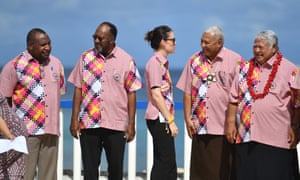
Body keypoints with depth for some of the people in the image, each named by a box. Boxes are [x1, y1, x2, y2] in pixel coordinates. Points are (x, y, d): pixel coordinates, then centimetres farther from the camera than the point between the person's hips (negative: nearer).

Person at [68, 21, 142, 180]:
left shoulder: (126, 61, 0)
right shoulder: (86, 58, 5)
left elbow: (131, 93, 1)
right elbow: (78, 89, 7)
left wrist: (131, 123, -2)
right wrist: (74, 119, 2)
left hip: (116, 125, -1)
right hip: (88, 124, 1)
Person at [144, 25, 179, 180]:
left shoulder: (162, 62, 16)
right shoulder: (155, 62, -11)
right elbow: (156, 94, -17)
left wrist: (169, 118, 13)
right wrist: (170, 120, -16)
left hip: (162, 120, 9)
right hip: (159, 118, -9)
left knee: (161, 164, 10)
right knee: (167, 163, -10)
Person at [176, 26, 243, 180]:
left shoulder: (235, 61, -2)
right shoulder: (195, 60, 9)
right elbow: (187, 92, 10)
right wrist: (188, 119, 4)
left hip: (224, 127, -3)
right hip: (200, 127, 3)